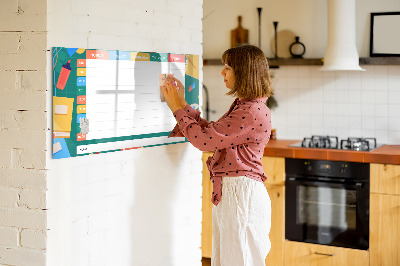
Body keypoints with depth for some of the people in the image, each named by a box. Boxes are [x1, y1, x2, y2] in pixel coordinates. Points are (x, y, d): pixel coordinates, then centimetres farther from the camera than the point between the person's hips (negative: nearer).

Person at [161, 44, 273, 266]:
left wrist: (178, 108, -7)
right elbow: (211, 131, 17)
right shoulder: (242, 106, 14)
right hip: (228, 192, 10)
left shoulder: (253, 112, -19)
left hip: (241, 194, -10)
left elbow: (205, 139, -19)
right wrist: (182, 104, 14)